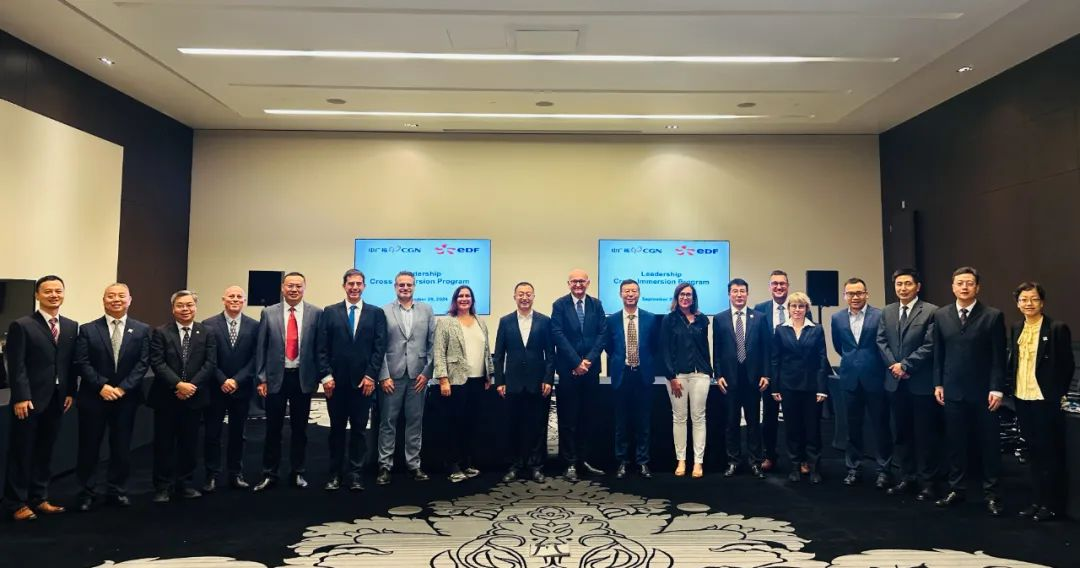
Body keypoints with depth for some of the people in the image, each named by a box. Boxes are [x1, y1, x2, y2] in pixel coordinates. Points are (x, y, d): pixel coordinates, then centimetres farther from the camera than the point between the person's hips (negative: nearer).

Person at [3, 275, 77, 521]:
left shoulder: (72, 326, 8)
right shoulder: (21, 325, -7)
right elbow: (16, 366, -11)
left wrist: (70, 392, 4)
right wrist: (21, 397, -16)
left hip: (57, 400, 5)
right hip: (29, 400, -5)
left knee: (45, 451, 13)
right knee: (21, 452, 5)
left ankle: (39, 498, 23)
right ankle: (17, 503, 16)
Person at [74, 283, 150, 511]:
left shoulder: (142, 330, 3)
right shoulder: (88, 329, 2)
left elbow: (143, 363, -3)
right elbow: (82, 363, -5)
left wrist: (123, 387, -13)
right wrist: (102, 386, -15)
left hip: (127, 397, 1)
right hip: (93, 397, -1)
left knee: (121, 447, 8)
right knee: (89, 447, 7)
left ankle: (117, 491, 21)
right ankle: (87, 493, 22)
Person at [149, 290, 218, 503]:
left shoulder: (207, 333, 4)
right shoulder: (160, 332, -1)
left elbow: (210, 364, -4)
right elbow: (157, 363, -10)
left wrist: (191, 386, -15)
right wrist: (178, 385, -20)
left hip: (194, 397, 2)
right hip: (166, 398, -1)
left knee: (189, 443, 9)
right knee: (164, 444, 5)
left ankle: (184, 484, 21)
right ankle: (163, 487, 16)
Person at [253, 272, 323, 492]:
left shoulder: (316, 313, -2)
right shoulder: (268, 313, 2)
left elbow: (320, 347, 1)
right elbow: (261, 348, 3)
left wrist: (318, 377, -1)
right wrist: (261, 378, 0)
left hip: (303, 378, 0)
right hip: (276, 378, 0)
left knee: (300, 429, 9)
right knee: (273, 429, 8)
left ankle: (297, 473, 22)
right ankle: (269, 474, 20)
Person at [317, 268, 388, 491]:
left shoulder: (376, 313, 4)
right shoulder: (330, 312, 6)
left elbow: (379, 348, -1)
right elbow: (322, 348, 2)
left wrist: (370, 376, -8)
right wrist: (326, 376, -6)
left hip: (363, 381, 0)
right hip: (336, 381, 1)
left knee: (359, 429, 6)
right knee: (337, 429, 9)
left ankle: (356, 474, 14)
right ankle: (335, 474, 18)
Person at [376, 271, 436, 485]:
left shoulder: (426, 310, 7)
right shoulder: (384, 311, 2)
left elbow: (433, 343, 5)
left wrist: (426, 372, -2)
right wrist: (384, 375, -8)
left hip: (418, 375, 2)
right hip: (391, 375, -2)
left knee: (415, 422, 8)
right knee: (388, 422, 4)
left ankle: (413, 464, 18)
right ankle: (385, 465, 14)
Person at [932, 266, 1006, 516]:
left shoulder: (993, 316, -4)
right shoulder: (940, 315, 4)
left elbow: (999, 357, -5)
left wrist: (997, 388, -10)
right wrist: (938, 384, 5)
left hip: (983, 392, -2)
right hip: (953, 391, 2)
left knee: (989, 443, 7)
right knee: (955, 443, 9)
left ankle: (991, 493, 18)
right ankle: (956, 489, 20)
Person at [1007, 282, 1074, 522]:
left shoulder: (1057, 328, -9)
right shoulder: (1016, 329, 8)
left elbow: (1067, 366, -7)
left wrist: (1057, 394, -6)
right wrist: (1011, 386, 5)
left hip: (1046, 400, -5)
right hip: (1023, 399, 6)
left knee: (1049, 452, 5)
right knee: (1034, 452, 15)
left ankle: (1050, 504, 16)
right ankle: (1037, 500, 24)